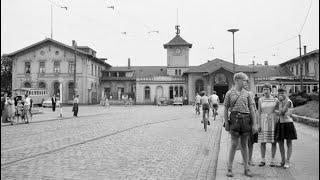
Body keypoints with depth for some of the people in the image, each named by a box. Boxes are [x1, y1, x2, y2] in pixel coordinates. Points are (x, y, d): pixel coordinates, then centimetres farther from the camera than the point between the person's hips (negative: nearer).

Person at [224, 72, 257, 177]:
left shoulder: (247, 94, 9)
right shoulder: (229, 93, 3)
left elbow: (252, 109, 8)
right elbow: (226, 109, 2)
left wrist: (254, 124, 4)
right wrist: (226, 123, -4)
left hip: (246, 119, 3)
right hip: (235, 118, -2)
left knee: (244, 144, 10)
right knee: (234, 144, -3)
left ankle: (246, 168, 20)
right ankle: (229, 168, 8)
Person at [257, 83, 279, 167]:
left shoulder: (275, 99, 3)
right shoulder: (260, 100, 5)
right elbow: (259, 112, 5)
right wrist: (259, 124, -2)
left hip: (273, 120, -1)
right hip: (263, 121, 1)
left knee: (273, 141, 2)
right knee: (263, 141, 2)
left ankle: (272, 160, 12)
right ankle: (263, 160, 11)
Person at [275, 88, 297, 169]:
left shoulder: (288, 101, -10)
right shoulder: (280, 102, 12)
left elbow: (282, 112, -17)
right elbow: (278, 114, 4)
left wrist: (275, 111, -1)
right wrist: (280, 101, 4)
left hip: (288, 123, -7)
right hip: (280, 123, 7)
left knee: (289, 143, 3)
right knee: (280, 143, 9)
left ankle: (287, 162, 8)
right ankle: (283, 161, 19)